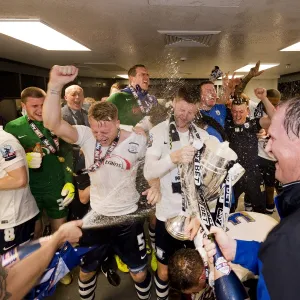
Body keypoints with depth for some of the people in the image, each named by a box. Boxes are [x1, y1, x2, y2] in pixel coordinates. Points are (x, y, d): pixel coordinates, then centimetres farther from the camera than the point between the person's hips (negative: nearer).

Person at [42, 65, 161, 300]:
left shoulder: (138, 142, -15)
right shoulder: (86, 136, -13)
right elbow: (53, 124, -27)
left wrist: (155, 186, -18)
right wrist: (55, 85, -38)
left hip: (128, 217, -1)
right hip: (95, 215, 2)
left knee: (139, 272, 15)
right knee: (86, 269, 23)